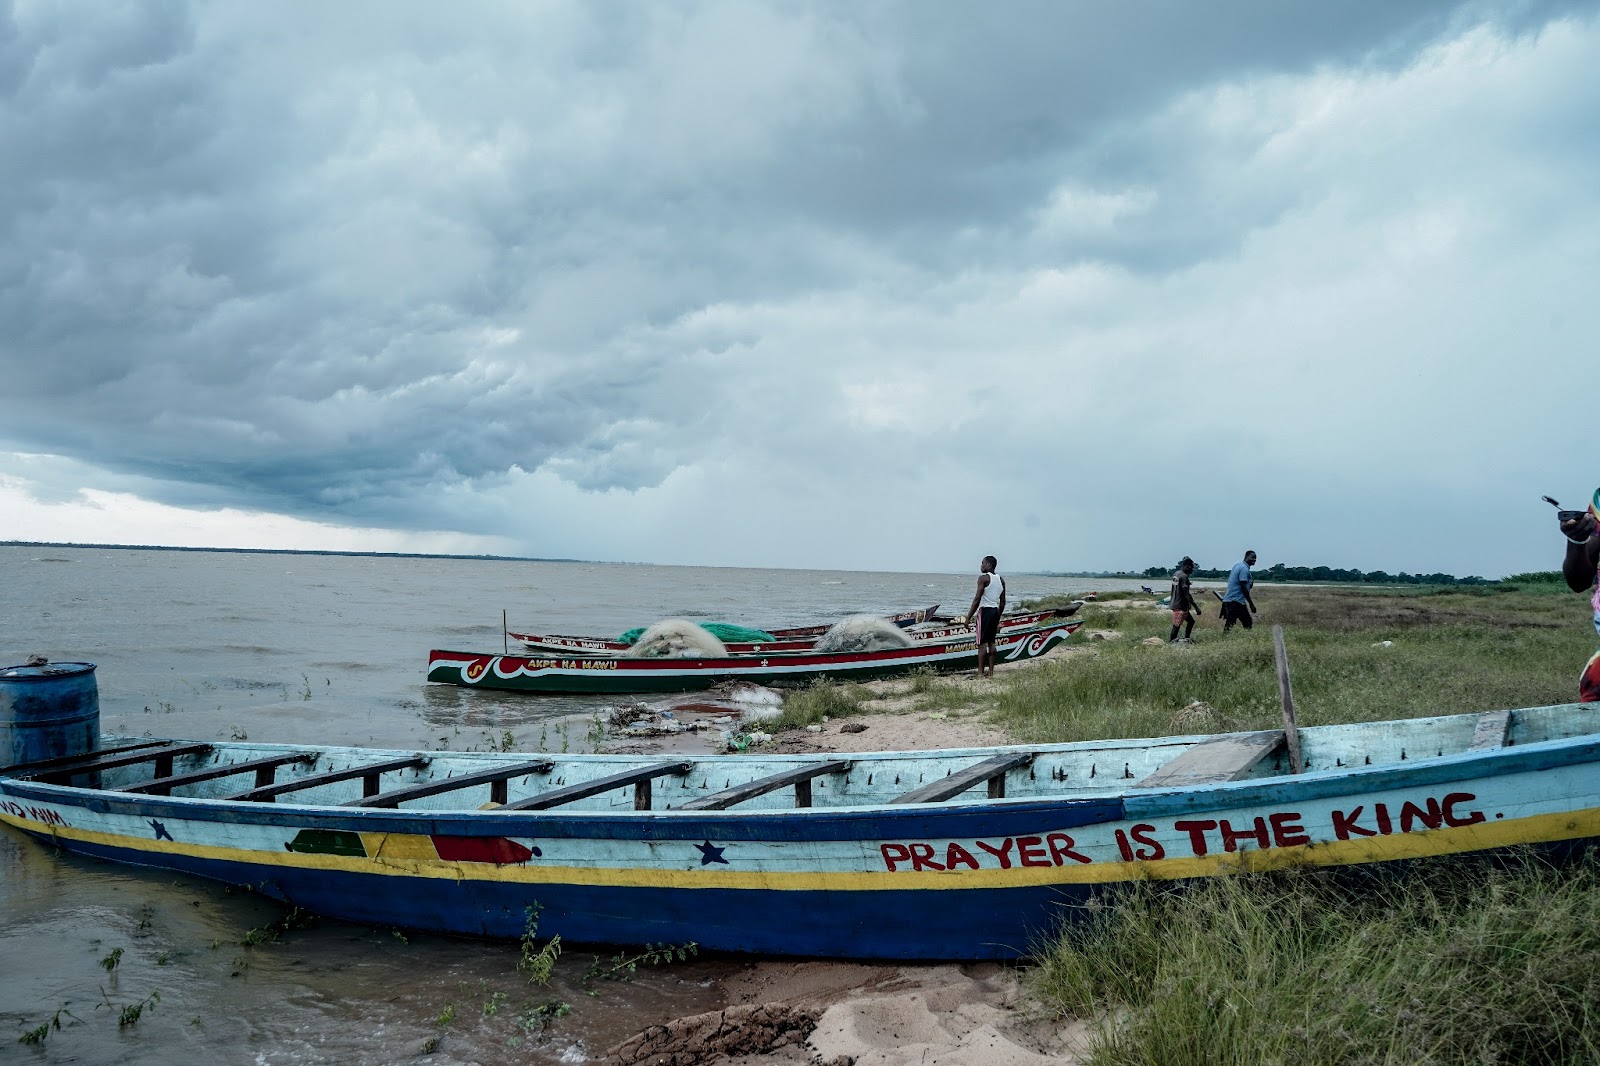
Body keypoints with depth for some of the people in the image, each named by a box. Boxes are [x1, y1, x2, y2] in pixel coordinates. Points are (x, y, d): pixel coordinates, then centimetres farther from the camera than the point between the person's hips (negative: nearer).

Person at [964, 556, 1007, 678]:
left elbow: (977, 599, -15)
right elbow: (1002, 602, 15)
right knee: (991, 642, 12)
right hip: (995, 611, 8)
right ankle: (991, 672, 13)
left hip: (985, 610, -8)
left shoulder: (983, 578, -10)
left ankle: (980, 673, -9)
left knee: (982, 643, -7)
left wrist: (969, 617, -12)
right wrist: (998, 618, 23)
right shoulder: (1001, 580, 13)